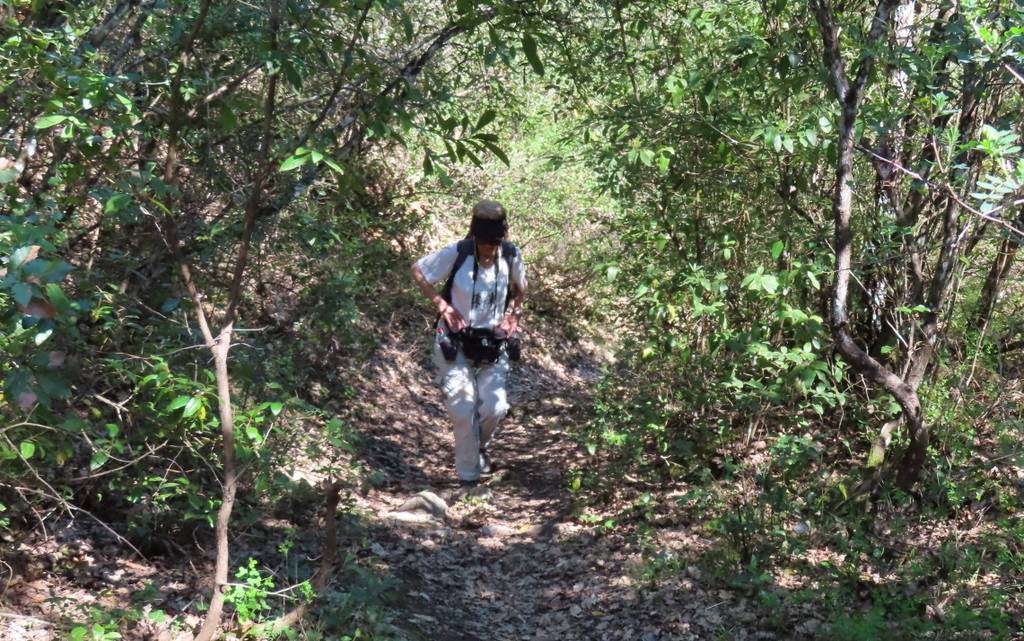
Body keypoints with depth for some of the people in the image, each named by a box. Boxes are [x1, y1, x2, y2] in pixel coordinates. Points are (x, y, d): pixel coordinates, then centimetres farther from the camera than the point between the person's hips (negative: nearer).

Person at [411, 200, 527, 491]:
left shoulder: (511, 256, -9)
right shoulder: (456, 253, -18)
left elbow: (520, 288, 13)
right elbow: (418, 271, -4)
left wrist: (512, 314, -3)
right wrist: (441, 304, -12)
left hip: (492, 343, 3)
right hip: (455, 342, -3)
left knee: (496, 407, -6)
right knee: (463, 410, -4)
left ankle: (478, 444, 29)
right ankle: (468, 478, 12)